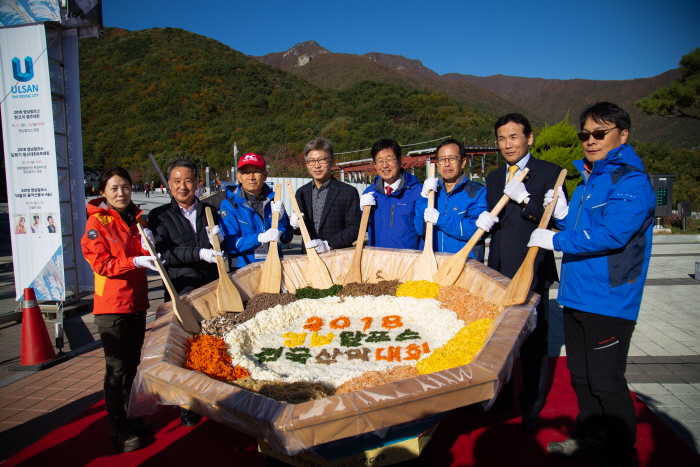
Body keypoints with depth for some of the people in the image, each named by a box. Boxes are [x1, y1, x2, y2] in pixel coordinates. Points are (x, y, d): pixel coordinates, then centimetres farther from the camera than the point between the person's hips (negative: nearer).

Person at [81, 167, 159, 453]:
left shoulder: (137, 218, 8)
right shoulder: (97, 222, -9)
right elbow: (101, 264, -15)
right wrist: (136, 261, -26)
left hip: (137, 300, 6)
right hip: (112, 303, -6)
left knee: (132, 364, 16)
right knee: (116, 367, 1)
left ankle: (130, 417, 30)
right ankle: (117, 428, 14)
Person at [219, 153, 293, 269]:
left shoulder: (273, 200, 7)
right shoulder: (229, 204, -1)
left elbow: (287, 238, 8)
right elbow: (229, 244, -8)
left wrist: (280, 218, -9)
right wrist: (260, 238, -20)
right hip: (243, 268, 0)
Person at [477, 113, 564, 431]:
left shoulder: (550, 173, -4)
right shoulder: (493, 177, 14)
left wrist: (525, 200, -22)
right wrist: (485, 221, -8)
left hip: (532, 270, -5)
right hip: (499, 269, 6)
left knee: (533, 341, 2)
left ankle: (532, 407, 22)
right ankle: (502, 399, 33)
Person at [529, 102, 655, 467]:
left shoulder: (631, 181, -13)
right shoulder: (588, 180, 15)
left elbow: (611, 233, -25)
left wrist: (555, 240, -16)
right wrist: (562, 213, 0)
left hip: (609, 300, -9)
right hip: (576, 295, 9)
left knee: (606, 382, 1)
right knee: (580, 375, 19)